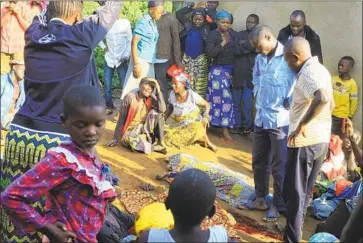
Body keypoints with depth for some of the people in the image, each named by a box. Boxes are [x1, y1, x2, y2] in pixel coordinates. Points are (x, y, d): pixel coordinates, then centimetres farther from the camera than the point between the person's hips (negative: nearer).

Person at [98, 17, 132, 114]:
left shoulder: (125, 23, -5)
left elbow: (130, 41, -1)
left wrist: (126, 56, -9)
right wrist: (103, 46, 7)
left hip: (122, 60, -2)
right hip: (109, 59, 2)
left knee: (124, 85, -2)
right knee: (107, 86, 3)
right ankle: (109, 106, 15)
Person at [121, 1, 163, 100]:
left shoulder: (154, 23, 8)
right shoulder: (142, 23, -14)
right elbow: (134, 43, -16)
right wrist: (136, 64, -20)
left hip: (150, 61, 7)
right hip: (141, 60, -7)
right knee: (135, 87, -2)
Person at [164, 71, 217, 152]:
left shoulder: (192, 95, -17)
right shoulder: (172, 94, -6)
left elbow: (206, 105, -7)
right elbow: (170, 106, 13)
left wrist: (205, 117, -23)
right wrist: (165, 119, 5)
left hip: (192, 121, -5)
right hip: (176, 121, 5)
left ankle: (208, 143, -2)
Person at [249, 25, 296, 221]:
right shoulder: (260, 58, 7)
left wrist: (287, 103, -12)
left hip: (280, 119, -7)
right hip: (261, 117, 7)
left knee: (279, 165, 2)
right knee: (258, 161, 17)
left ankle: (279, 205, 14)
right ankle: (261, 197, 34)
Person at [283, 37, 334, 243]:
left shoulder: (307, 72, -18)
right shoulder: (321, 69, 12)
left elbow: (323, 98, -37)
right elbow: (331, 104, 21)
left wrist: (303, 124, -31)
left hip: (304, 141, -9)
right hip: (322, 140, 9)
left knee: (296, 192, 0)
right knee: (306, 191, 20)